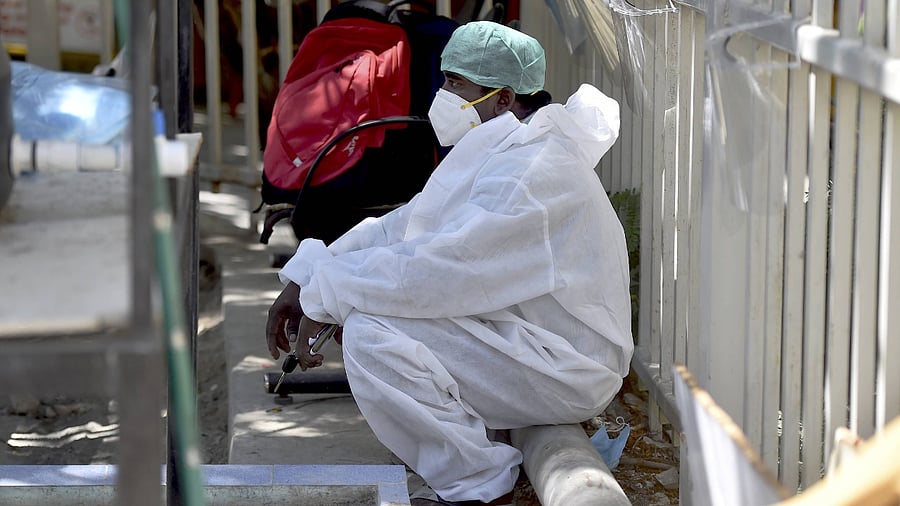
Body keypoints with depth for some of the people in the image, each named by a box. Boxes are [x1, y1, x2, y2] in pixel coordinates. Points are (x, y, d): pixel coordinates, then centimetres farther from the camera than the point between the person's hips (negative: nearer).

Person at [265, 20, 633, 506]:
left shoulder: (532, 171, -23)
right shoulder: (496, 152, 11)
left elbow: (441, 268, -30)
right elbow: (405, 226, 10)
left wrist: (325, 296, -19)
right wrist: (303, 281, 1)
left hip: (563, 370, -11)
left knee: (373, 332, -23)